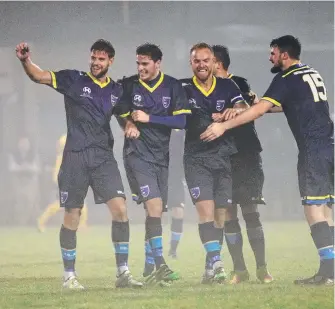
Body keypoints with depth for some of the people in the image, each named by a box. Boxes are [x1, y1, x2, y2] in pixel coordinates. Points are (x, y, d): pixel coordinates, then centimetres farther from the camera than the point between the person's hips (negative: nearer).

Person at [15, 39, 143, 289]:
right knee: (72, 216, 2)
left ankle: (123, 273, -2)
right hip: (75, 157, -3)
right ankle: (69, 276, 14)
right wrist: (25, 61, -27)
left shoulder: (117, 90, 11)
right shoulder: (74, 80, 1)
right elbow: (40, 76, -9)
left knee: (120, 209, -10)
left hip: (104, 157, 3)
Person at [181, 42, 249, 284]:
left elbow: (244, 109, -7)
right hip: (196, 158, -2)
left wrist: (237, 110, -30)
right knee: (205, 210, -16)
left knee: (222, 213, 4)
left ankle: (211, 266, 14)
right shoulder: (183, 88, 1)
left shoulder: (228, 87, 5)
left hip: (224, 156, 2)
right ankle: (216, 262, -25)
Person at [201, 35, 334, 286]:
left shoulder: (287, 79, -8)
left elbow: (259, 110, -16)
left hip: (313, 149, -8)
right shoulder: (312, 74, 17)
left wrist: (224, 126, -14)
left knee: (313, 209, -9)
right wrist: (269, 105, 30)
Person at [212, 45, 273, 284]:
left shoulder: (239, 85, -2)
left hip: (246, 156, -4)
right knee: (227, 215, 0)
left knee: (250, 212, -6)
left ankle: (262, 268, 0)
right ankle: (239, 269, 7)